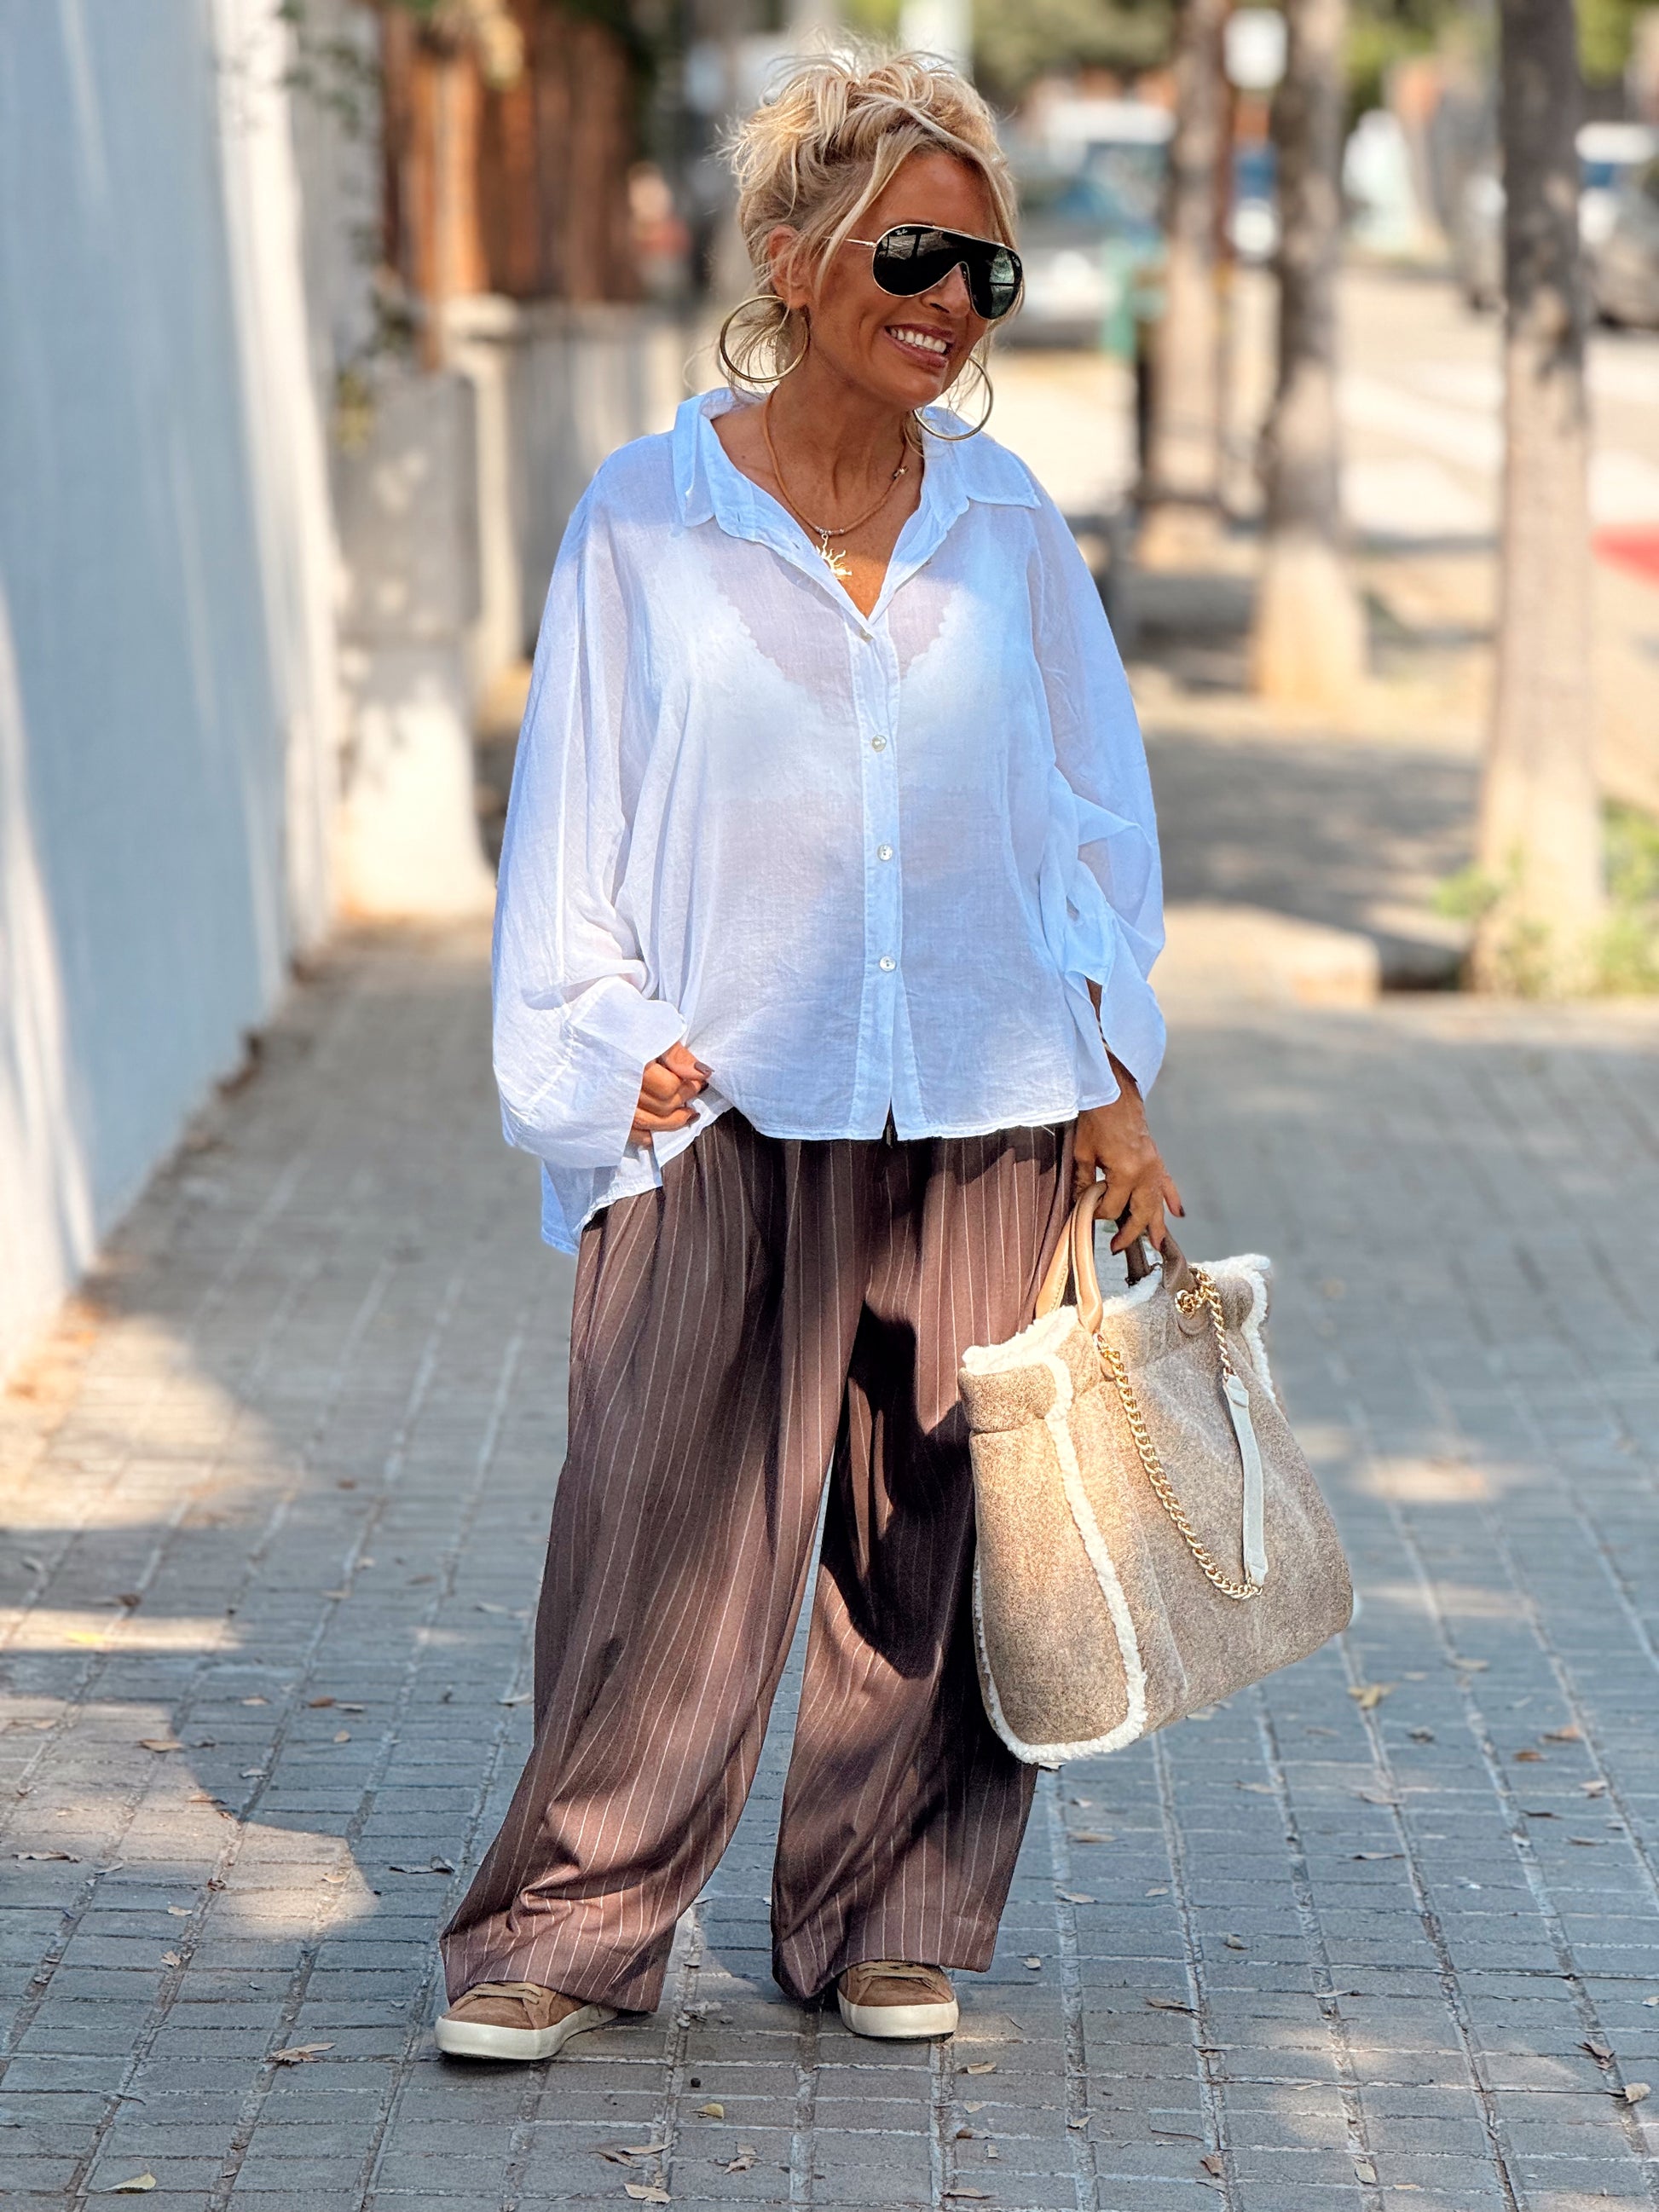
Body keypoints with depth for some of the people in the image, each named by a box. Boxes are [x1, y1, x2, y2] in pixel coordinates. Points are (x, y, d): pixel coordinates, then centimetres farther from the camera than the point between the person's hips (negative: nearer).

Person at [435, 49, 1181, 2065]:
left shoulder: (1007, 529, 8)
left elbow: (1099, 819, 14)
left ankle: (889, 1917, 21)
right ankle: (571, 1928, 8)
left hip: (985, 1122, 3)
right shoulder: (647, 523, 1)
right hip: (731, 1117, -2)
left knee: (932, 1534, 6)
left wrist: (1115, 1081, 8)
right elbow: (573, 829, 4)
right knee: (669, 1537, -7)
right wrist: (613, 1058, -3)